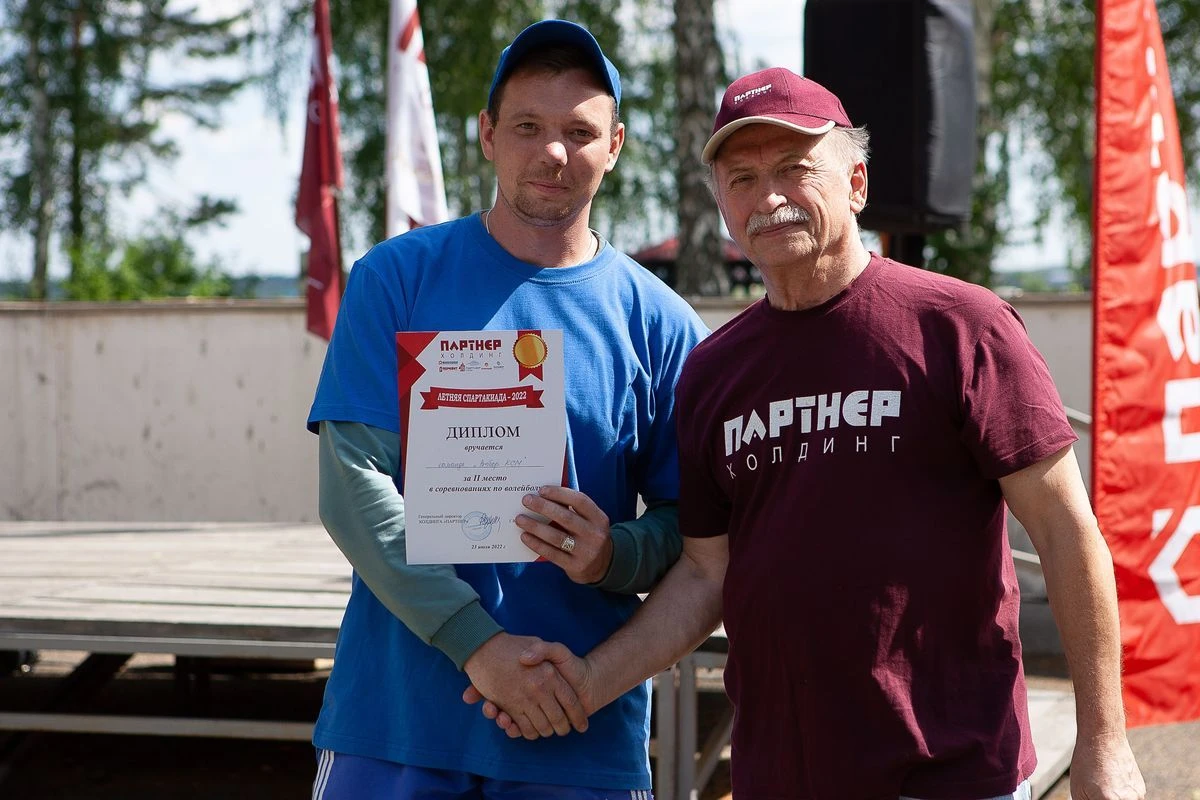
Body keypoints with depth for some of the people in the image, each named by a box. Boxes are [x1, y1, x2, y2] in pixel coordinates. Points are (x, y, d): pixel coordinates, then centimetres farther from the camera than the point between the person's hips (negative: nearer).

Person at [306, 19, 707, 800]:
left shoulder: (659, 323, 3)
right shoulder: (398, 278, 0)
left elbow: (690, 526, 5)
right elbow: (354, 487, -7)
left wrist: (615, 555, -17)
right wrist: (477, 643, -17)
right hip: (394, 712, -1)